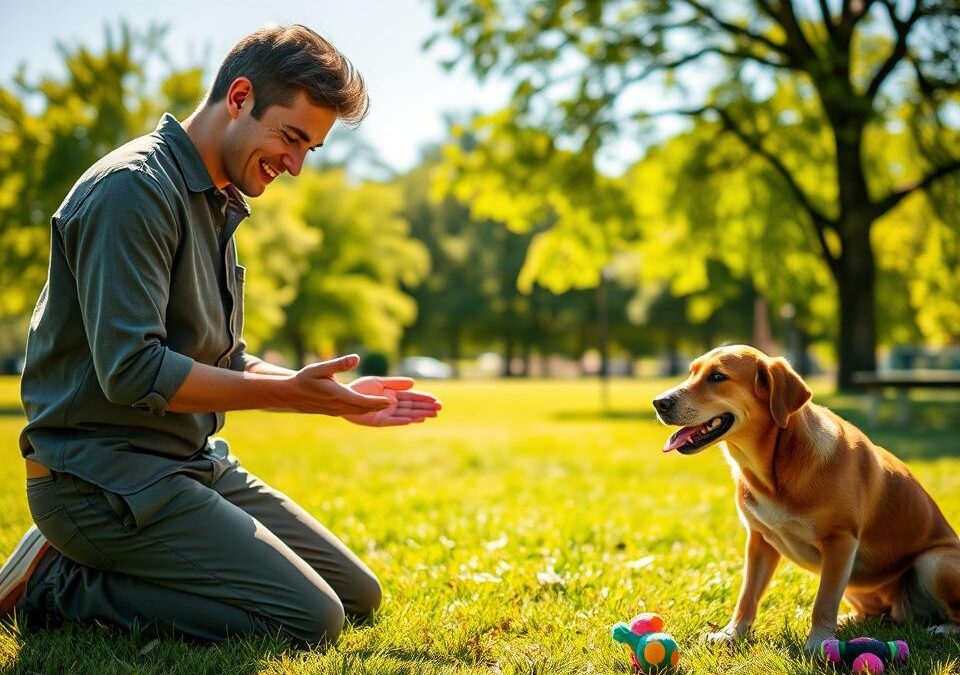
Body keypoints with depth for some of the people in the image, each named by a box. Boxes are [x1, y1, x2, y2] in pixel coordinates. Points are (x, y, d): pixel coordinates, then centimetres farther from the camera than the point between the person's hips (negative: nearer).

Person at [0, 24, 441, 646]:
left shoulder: (218, 205, 16)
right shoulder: (135, 188, -16)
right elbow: (132, 373, -24)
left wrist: (336, 396, 6)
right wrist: (291, 391, -20)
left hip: (193, 463, 10)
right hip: (102, 473, -10)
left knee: (358, 595, 10)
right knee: (311, 619, -17)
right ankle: (60, 587, -6)